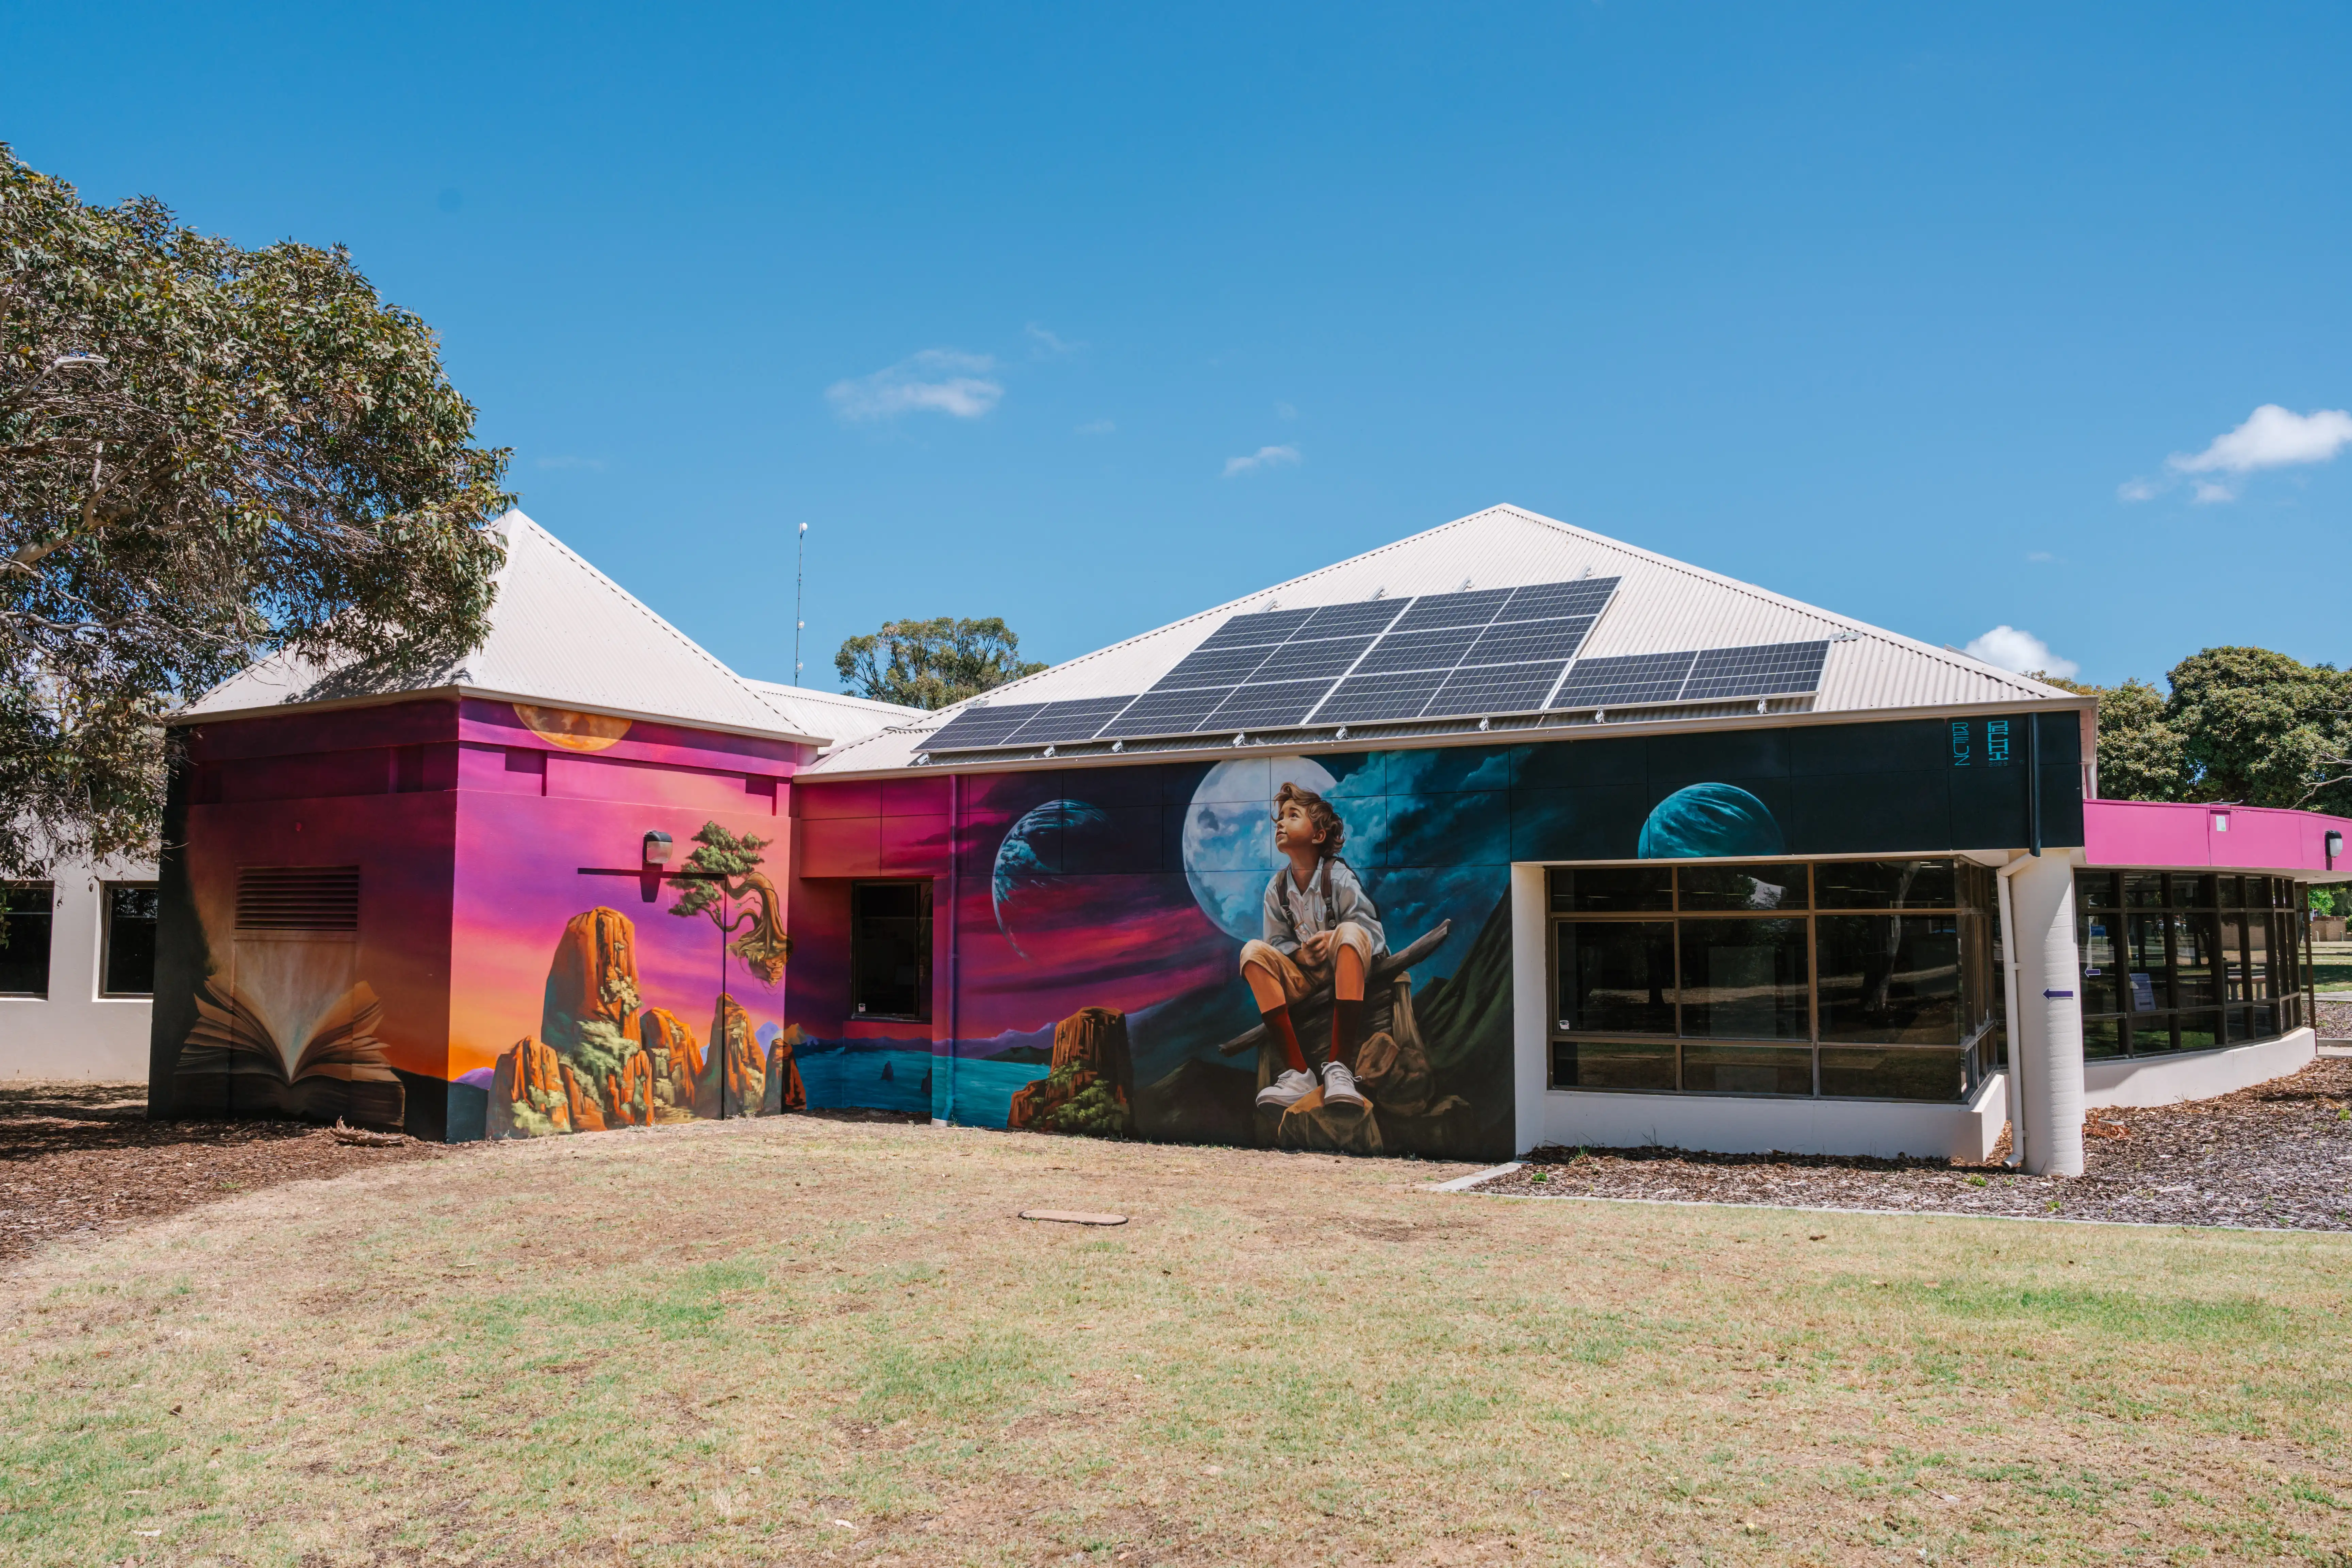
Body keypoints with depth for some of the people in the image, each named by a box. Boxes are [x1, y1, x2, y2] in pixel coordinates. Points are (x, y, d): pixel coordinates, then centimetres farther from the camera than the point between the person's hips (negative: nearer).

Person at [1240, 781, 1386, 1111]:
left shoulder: (1339, 877, -10)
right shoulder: (1276, 889, 2)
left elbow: (1372, 932, -11)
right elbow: (1278, 941, 4)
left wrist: (1334, 939, -28)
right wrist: (1299, 954, -18)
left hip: (1346, 971, -3)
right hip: (1303, 975, 4)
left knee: (1349, 932, -34)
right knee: (1253, 952, -22)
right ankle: (1297, 1071, -31)